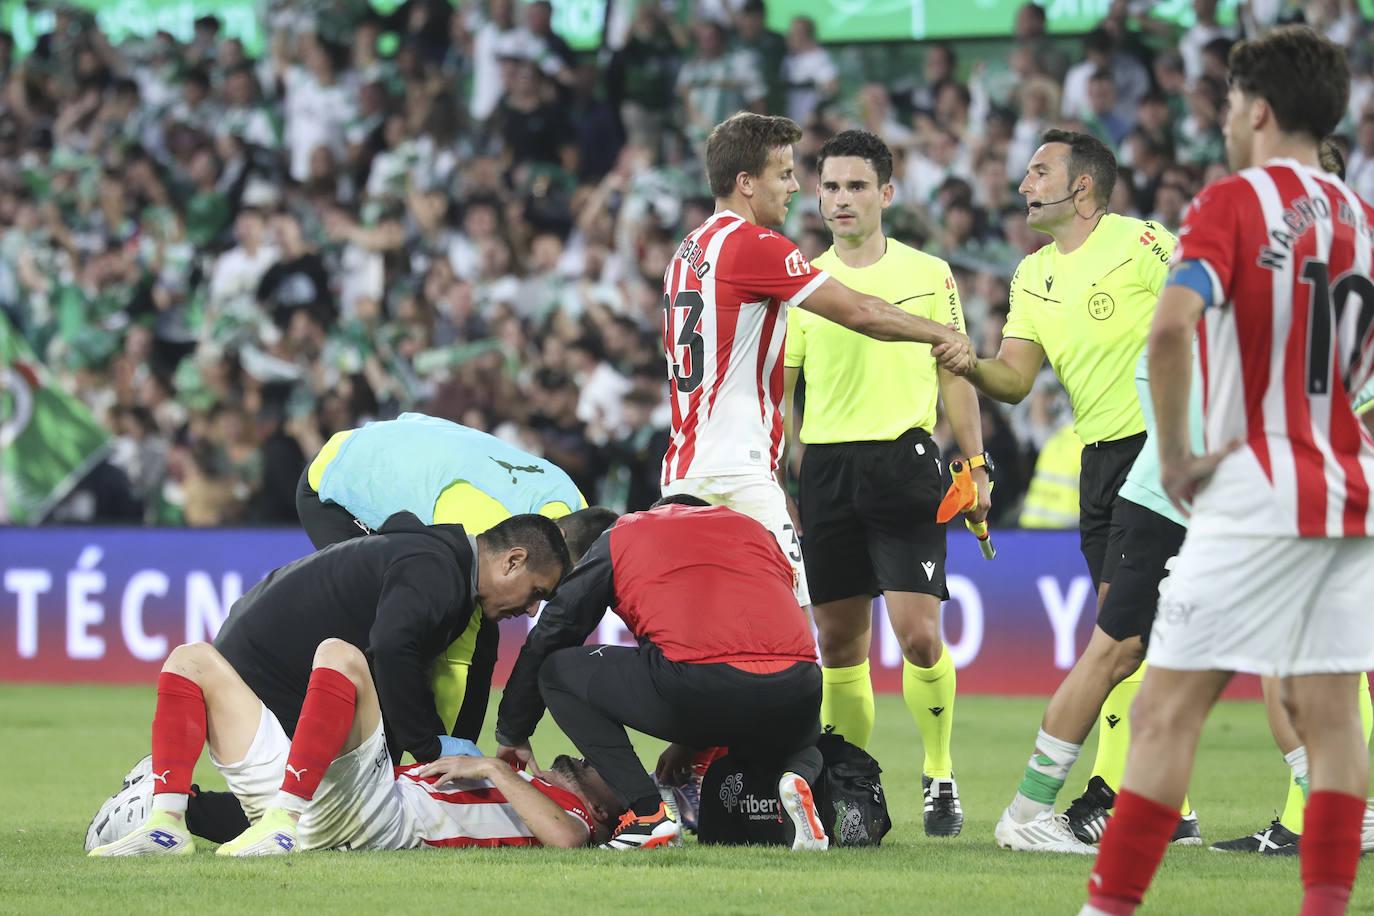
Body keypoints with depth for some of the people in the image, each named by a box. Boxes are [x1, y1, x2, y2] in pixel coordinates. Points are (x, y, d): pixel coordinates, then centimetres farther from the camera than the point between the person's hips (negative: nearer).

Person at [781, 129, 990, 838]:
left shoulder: (928, 274, 7)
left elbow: (955, 375, 11)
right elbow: (776, 389, 12)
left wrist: (976, 468, 4)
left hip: (905, 463, -2)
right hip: (827, 468, 2)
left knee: (919, 634, -12)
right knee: (838, 641, 3)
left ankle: (939, 778, 4)